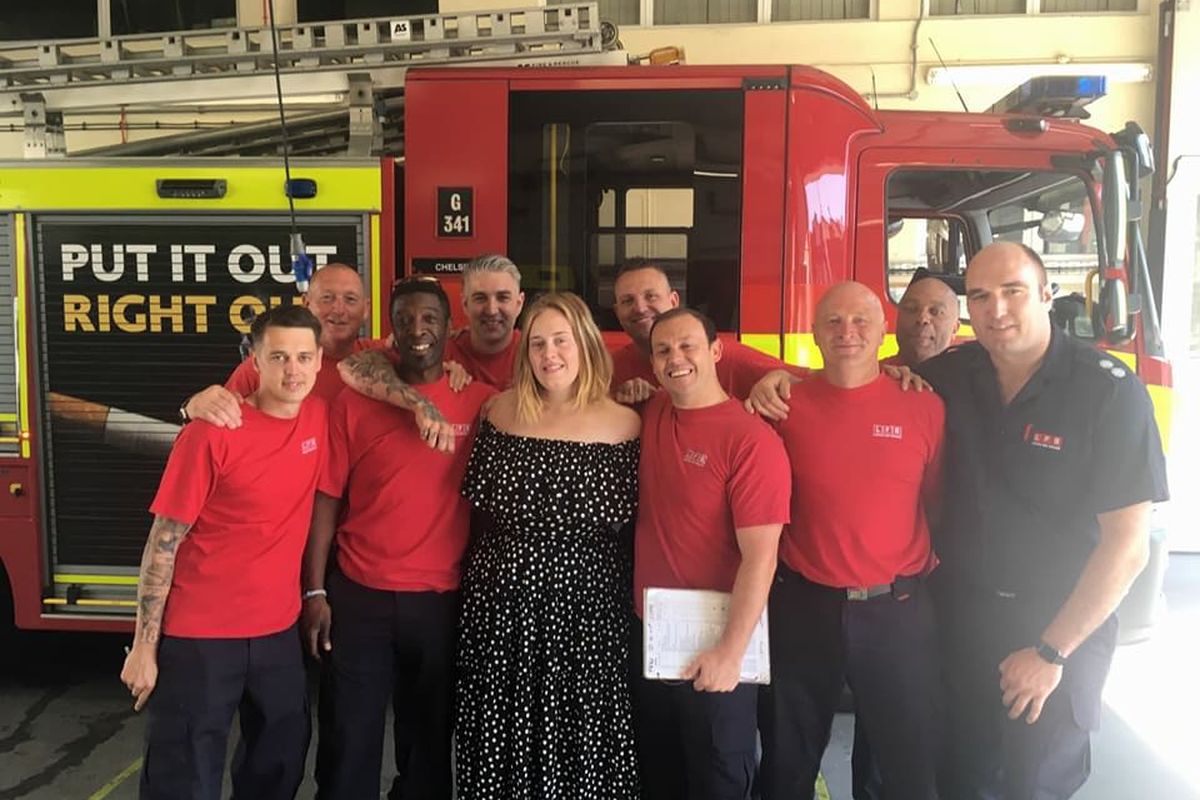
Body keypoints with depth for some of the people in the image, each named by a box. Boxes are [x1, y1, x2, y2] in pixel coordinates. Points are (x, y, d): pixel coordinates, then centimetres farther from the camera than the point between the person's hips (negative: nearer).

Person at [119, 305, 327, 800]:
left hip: (279, 631, 5)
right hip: (199, 638, -5)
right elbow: (162, 544, -12)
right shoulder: (213, 432, -16)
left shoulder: (318, 417, -3)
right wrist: (144, 647, -11)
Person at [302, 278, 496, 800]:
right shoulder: (353, 403, 0)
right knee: (349, 742, 8)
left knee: (430, 740, 15)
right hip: (359, 598, 0)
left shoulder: (481, 403, 0)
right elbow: (327, 499, 0)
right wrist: (314, 591, -4)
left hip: (442, 601, 1)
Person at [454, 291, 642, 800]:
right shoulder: (501, 410, 2)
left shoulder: (622, 423, -4)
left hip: (586, 601, -1)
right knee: (504, 731, 12)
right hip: (503, 597, 2)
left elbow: (621, 516, -2)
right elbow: (479, 498, 7)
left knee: (582, 731, 7)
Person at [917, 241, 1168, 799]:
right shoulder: (952, 375, -4)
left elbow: (1128, 544, -16)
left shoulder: (1109, 391, -16)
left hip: (1063, 623, -3)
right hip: (958, 612, 4)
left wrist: (1050, 651, -15)